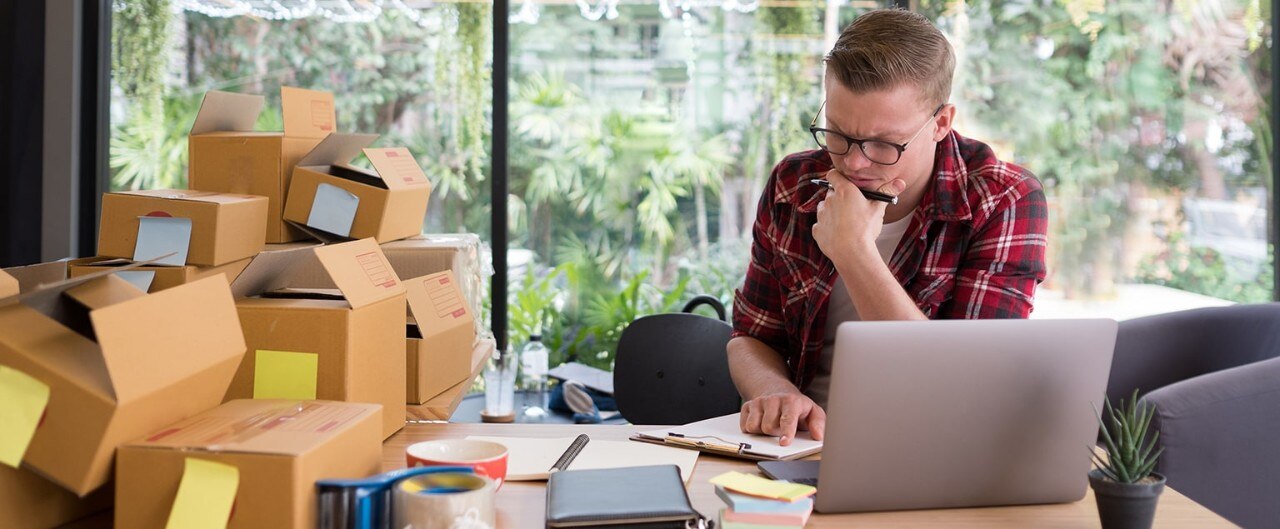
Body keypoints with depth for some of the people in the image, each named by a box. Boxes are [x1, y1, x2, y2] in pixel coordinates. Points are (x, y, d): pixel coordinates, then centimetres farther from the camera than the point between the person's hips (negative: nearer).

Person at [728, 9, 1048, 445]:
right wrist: (774, 392, -16)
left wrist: (854, 253, -22)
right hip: (801, 442, 4)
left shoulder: (1008, 203, -12)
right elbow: (751, 338, 7)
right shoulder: (792, 186, 0)